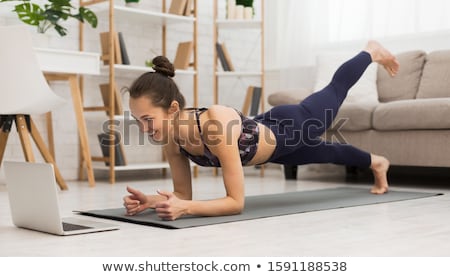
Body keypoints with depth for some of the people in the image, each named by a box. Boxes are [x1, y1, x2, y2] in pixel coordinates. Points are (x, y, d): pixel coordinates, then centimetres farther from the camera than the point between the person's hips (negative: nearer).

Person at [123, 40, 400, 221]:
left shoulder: (217, 124, -47)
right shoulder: (172, 138, -26)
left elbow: (236, 202, -45)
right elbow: (183, 193, -15)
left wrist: (185, 208, -57)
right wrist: (151, 201, -34)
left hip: (292, 128, -5)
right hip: (270, 141, 5)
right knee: (327, 153, 33)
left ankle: (371, 52, 56)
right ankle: (376, 162, 65)